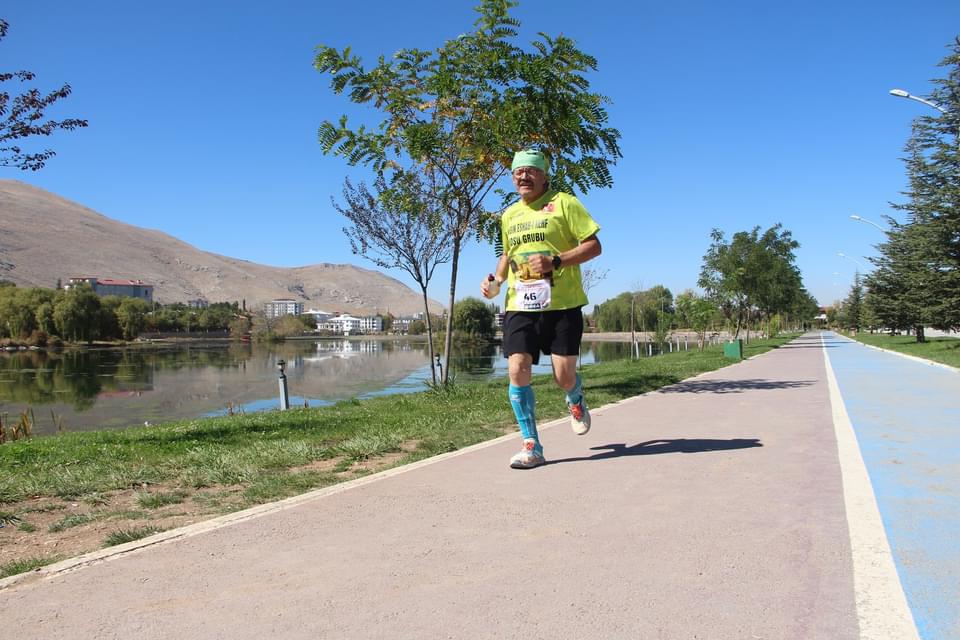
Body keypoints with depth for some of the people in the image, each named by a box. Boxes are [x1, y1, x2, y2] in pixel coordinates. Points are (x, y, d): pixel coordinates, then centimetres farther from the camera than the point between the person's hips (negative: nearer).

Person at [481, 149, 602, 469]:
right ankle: (531, 446, 1)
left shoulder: (564, 203, 0)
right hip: (519, 306, 4)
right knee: (517, 370, -11)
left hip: (562, 304, -4)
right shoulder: (509, 215, 18)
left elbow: (593, 246, -4)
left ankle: (576, 402, 38)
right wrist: (496, 281, 12)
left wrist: (555, 261, -17)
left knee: (564, 376, -2)